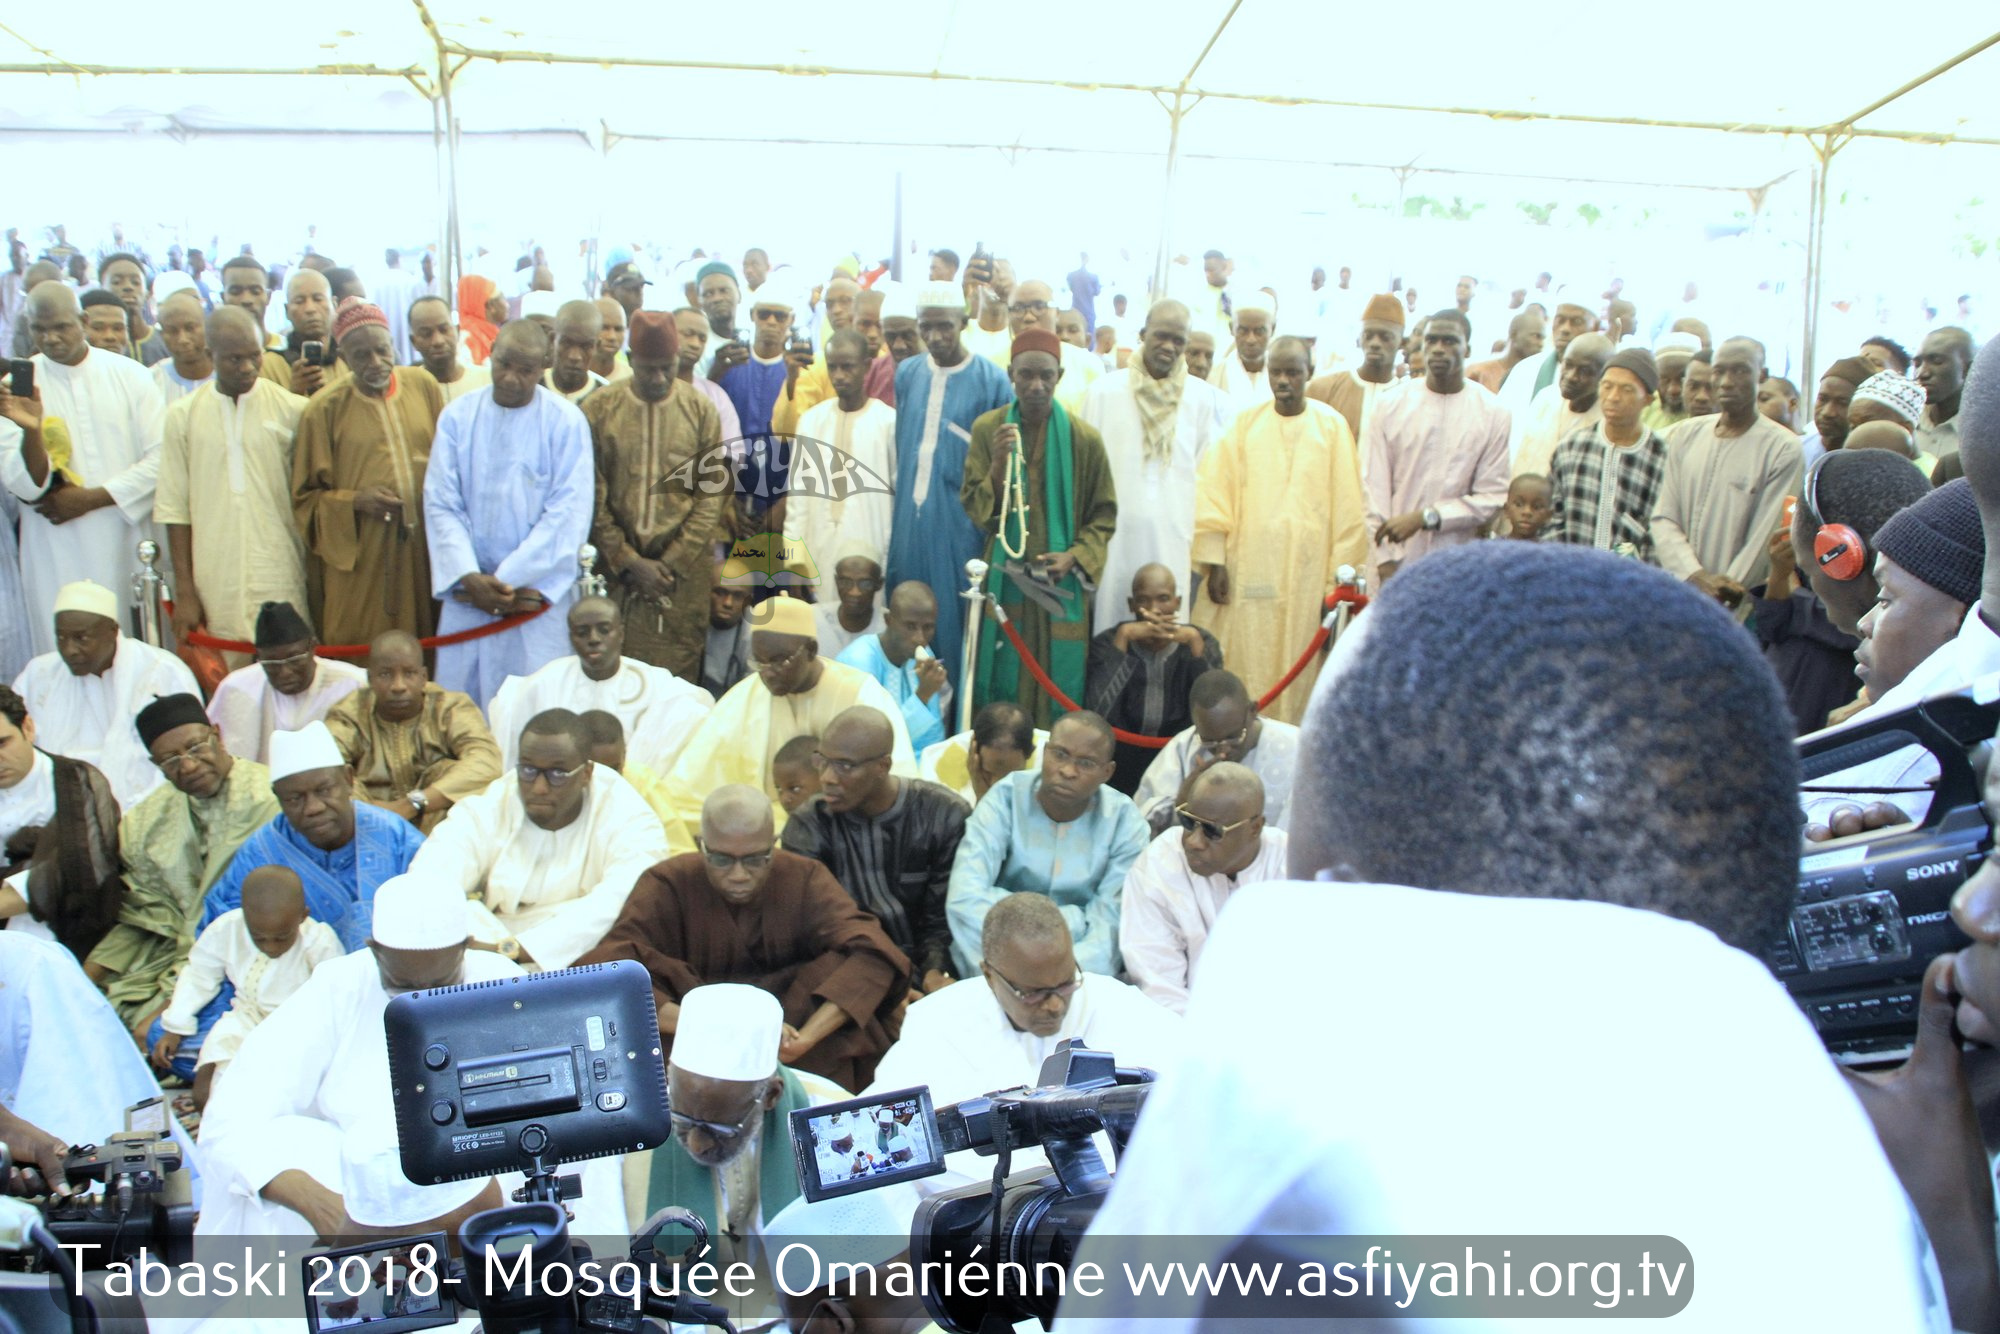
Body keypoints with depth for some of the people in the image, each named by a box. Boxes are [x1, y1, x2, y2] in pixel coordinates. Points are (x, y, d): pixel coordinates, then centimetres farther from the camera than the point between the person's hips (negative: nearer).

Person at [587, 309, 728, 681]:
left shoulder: (701, 412, 3)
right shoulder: (598, 410, 0)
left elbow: (710, 498, 1)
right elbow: (593, 500, -2)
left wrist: (672, 563, -7)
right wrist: (629, 562, -8)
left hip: (685, 570, 0)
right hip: (617, 569, 0)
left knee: (680, 676, 1)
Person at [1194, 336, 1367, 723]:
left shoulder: (1332, 425, 2)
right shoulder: (1245, 423, 5)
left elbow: (1347, 505, 0)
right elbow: (1216, 492, 2)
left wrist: (1339, 576, -3)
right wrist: (1214, 560, -5)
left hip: (1306, 570, -1)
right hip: (1246, 567, 1)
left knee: (1294, 673, 2)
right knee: (1238, 666, 1)